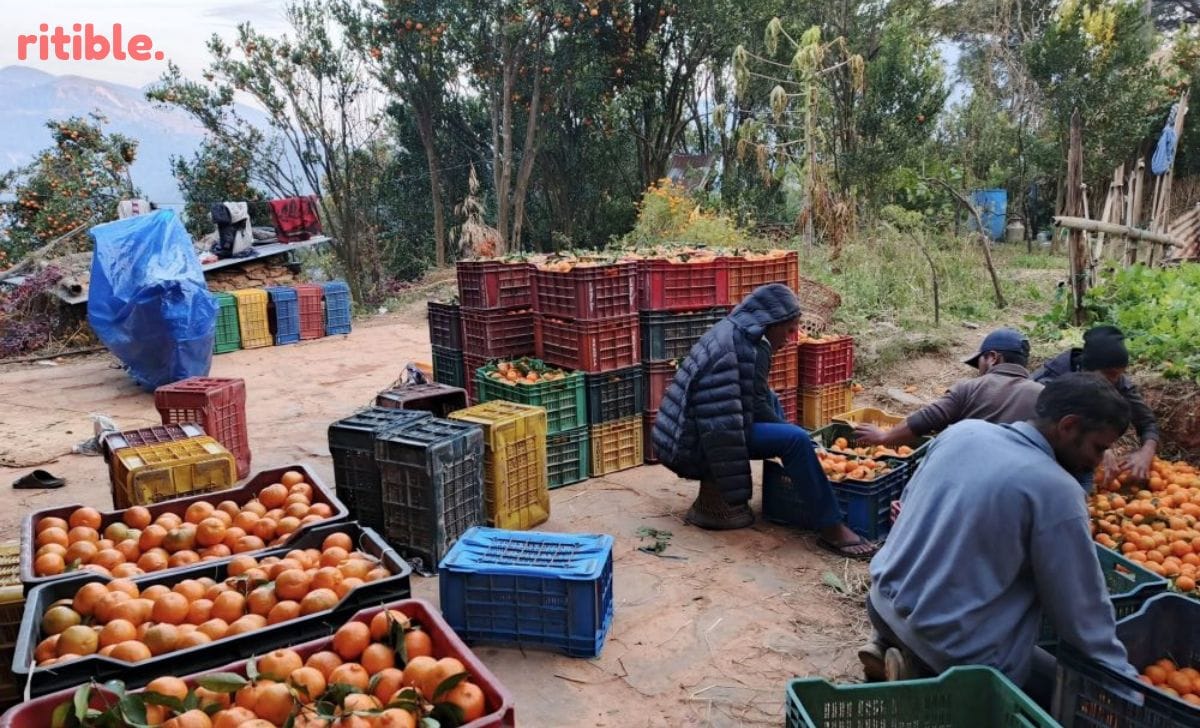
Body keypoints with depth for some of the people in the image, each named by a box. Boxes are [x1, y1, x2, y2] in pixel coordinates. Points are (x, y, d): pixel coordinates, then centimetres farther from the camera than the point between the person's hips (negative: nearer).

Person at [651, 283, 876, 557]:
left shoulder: (731, 330, 12)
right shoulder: (753, 348, -15)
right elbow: (757, 408, -8)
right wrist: (788, 431, 7)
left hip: (683, 431, 9)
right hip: (701, 441, -9)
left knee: (771, 400, 23)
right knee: (796, 440, -16)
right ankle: (831, 529, -9)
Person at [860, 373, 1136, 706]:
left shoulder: (963, 431, -1)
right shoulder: (1056, 490, -18)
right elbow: (1082, 606, -10)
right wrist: (1125, 679, 3)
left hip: (884, 599, 7)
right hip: (954, 646, -7)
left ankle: (889, 645, 11)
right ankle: (926, 674, -3)